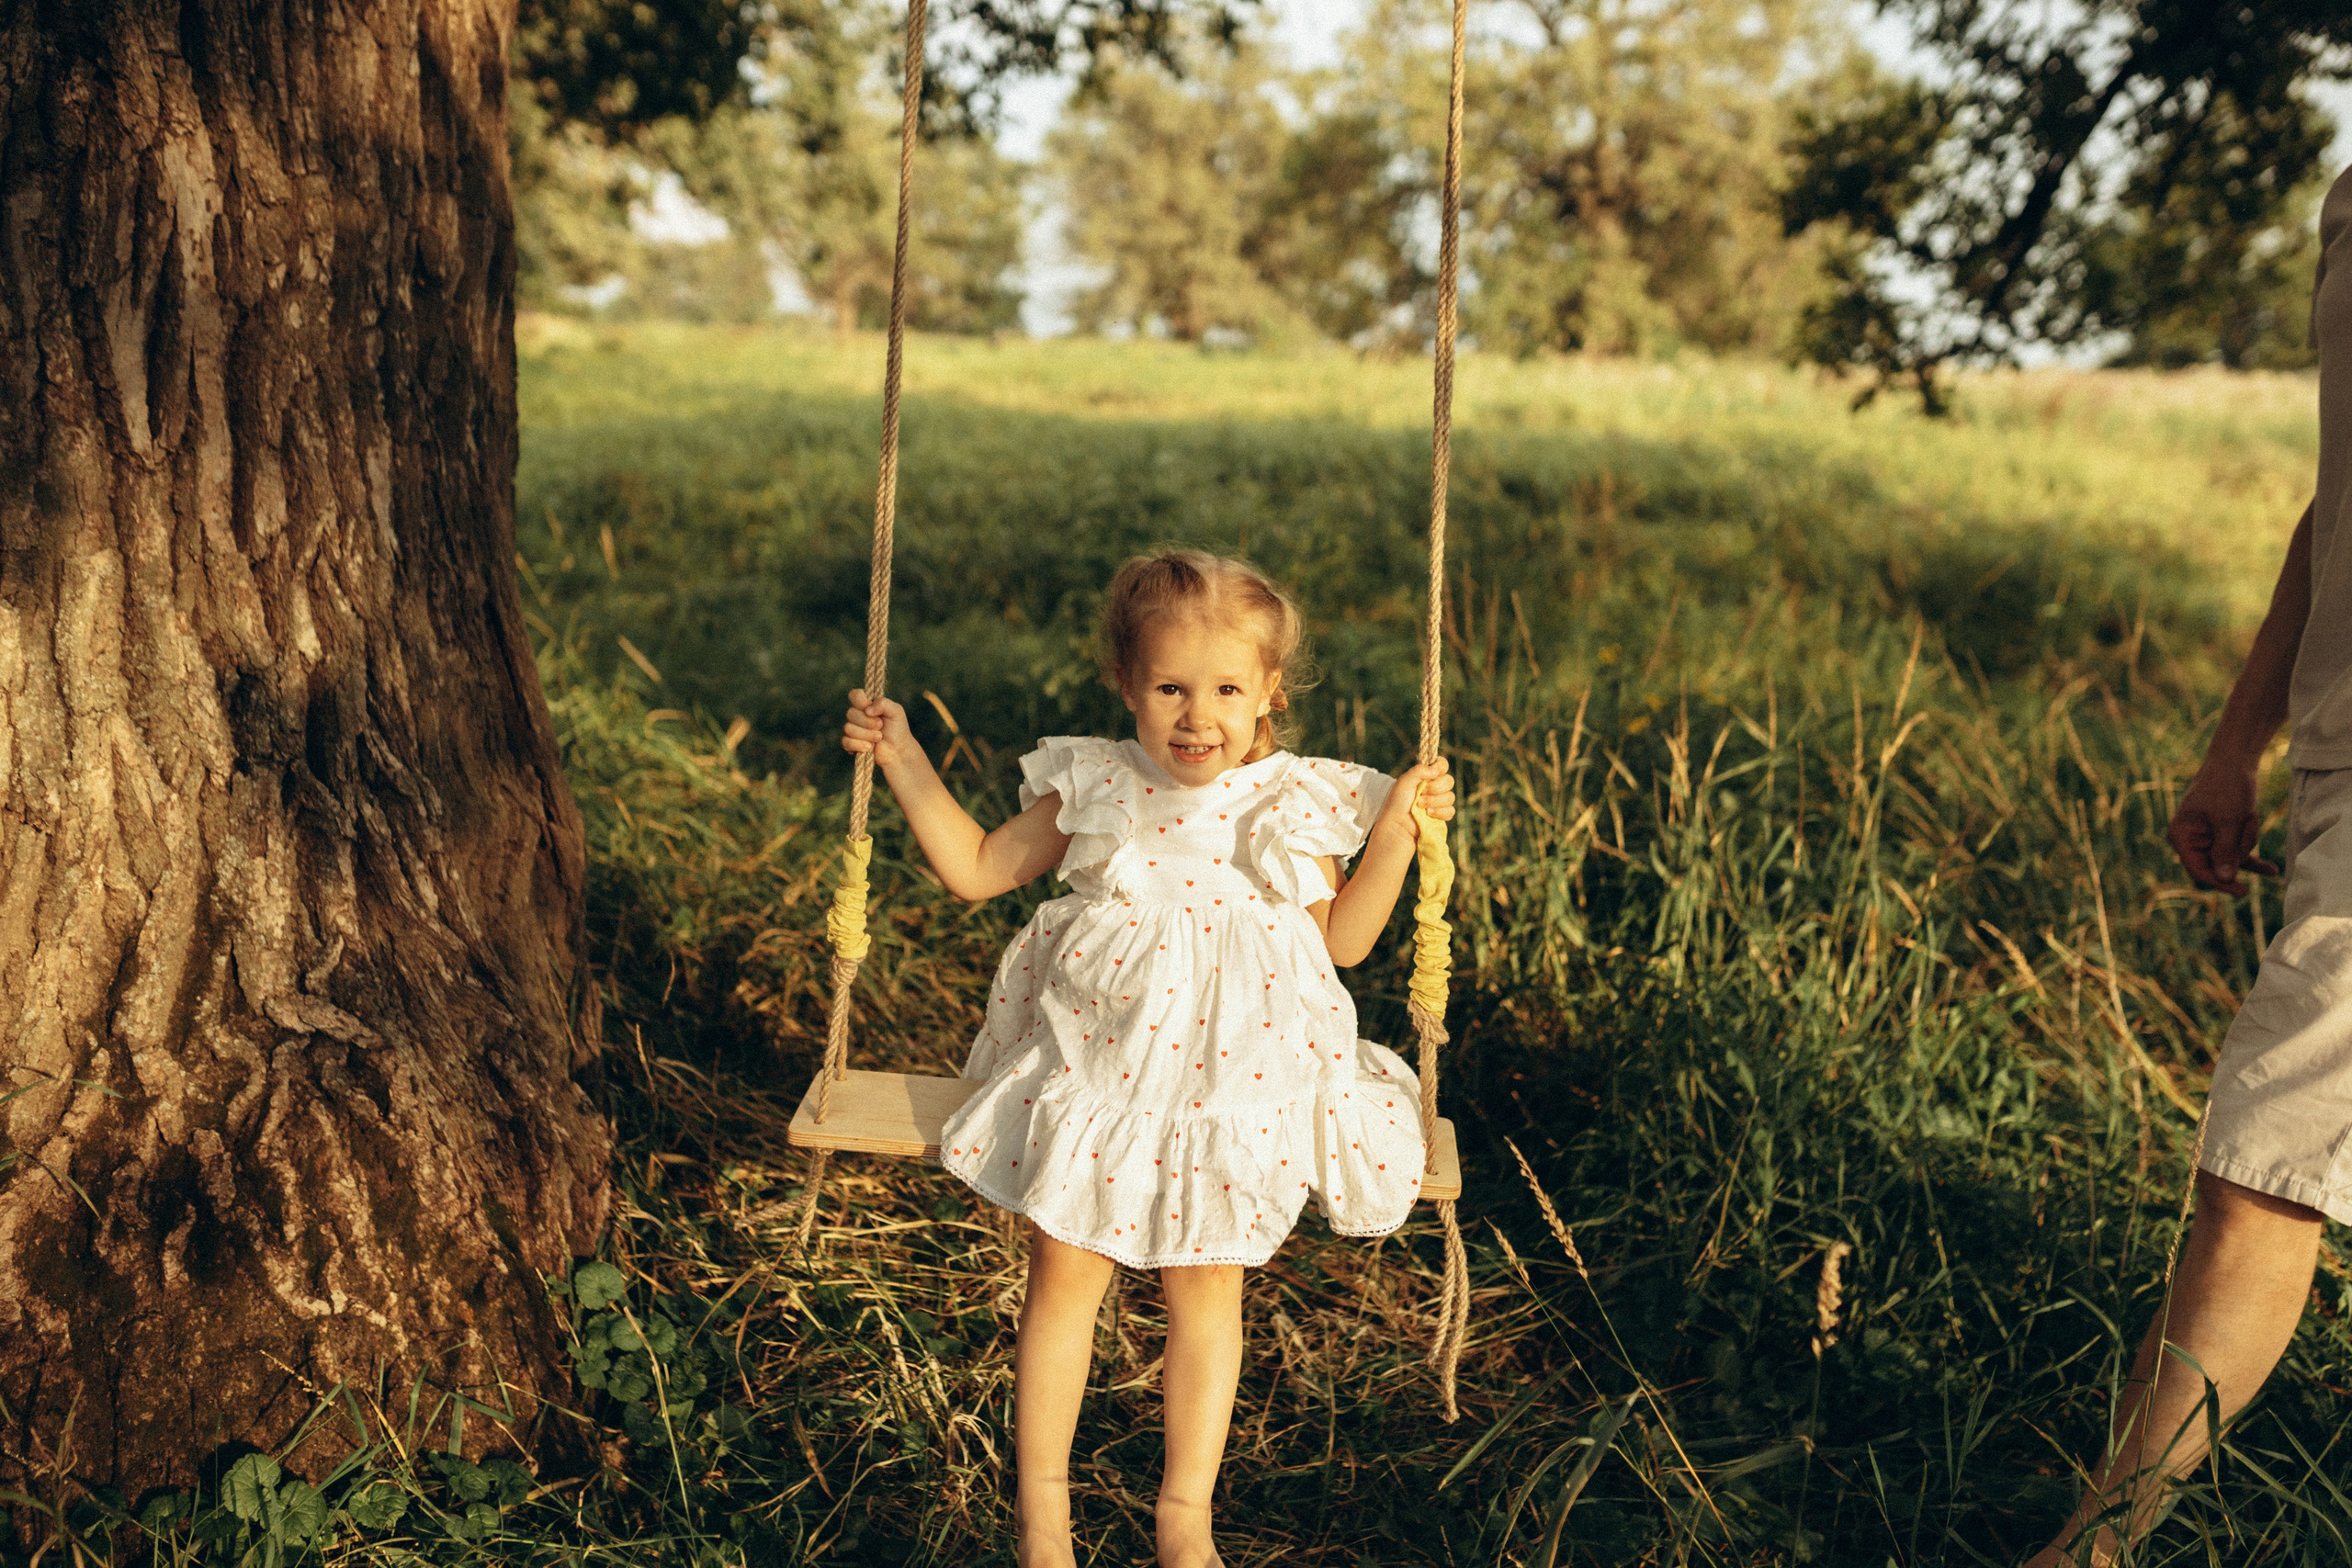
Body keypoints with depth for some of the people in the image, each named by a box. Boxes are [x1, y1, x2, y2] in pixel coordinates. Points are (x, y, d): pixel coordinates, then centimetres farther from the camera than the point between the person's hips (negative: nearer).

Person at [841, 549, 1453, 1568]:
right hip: (1094, 1078, 0)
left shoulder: (1289, 808, -3)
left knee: (1206, 1295, 7)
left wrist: (1393, 837, -6)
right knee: (1063, 1279, 4)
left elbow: (1341, 942, 5)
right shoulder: (1093, 789, -2)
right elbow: (977, 869, 6)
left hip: (1229, 1090, 0)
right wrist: (903, 759, 2)